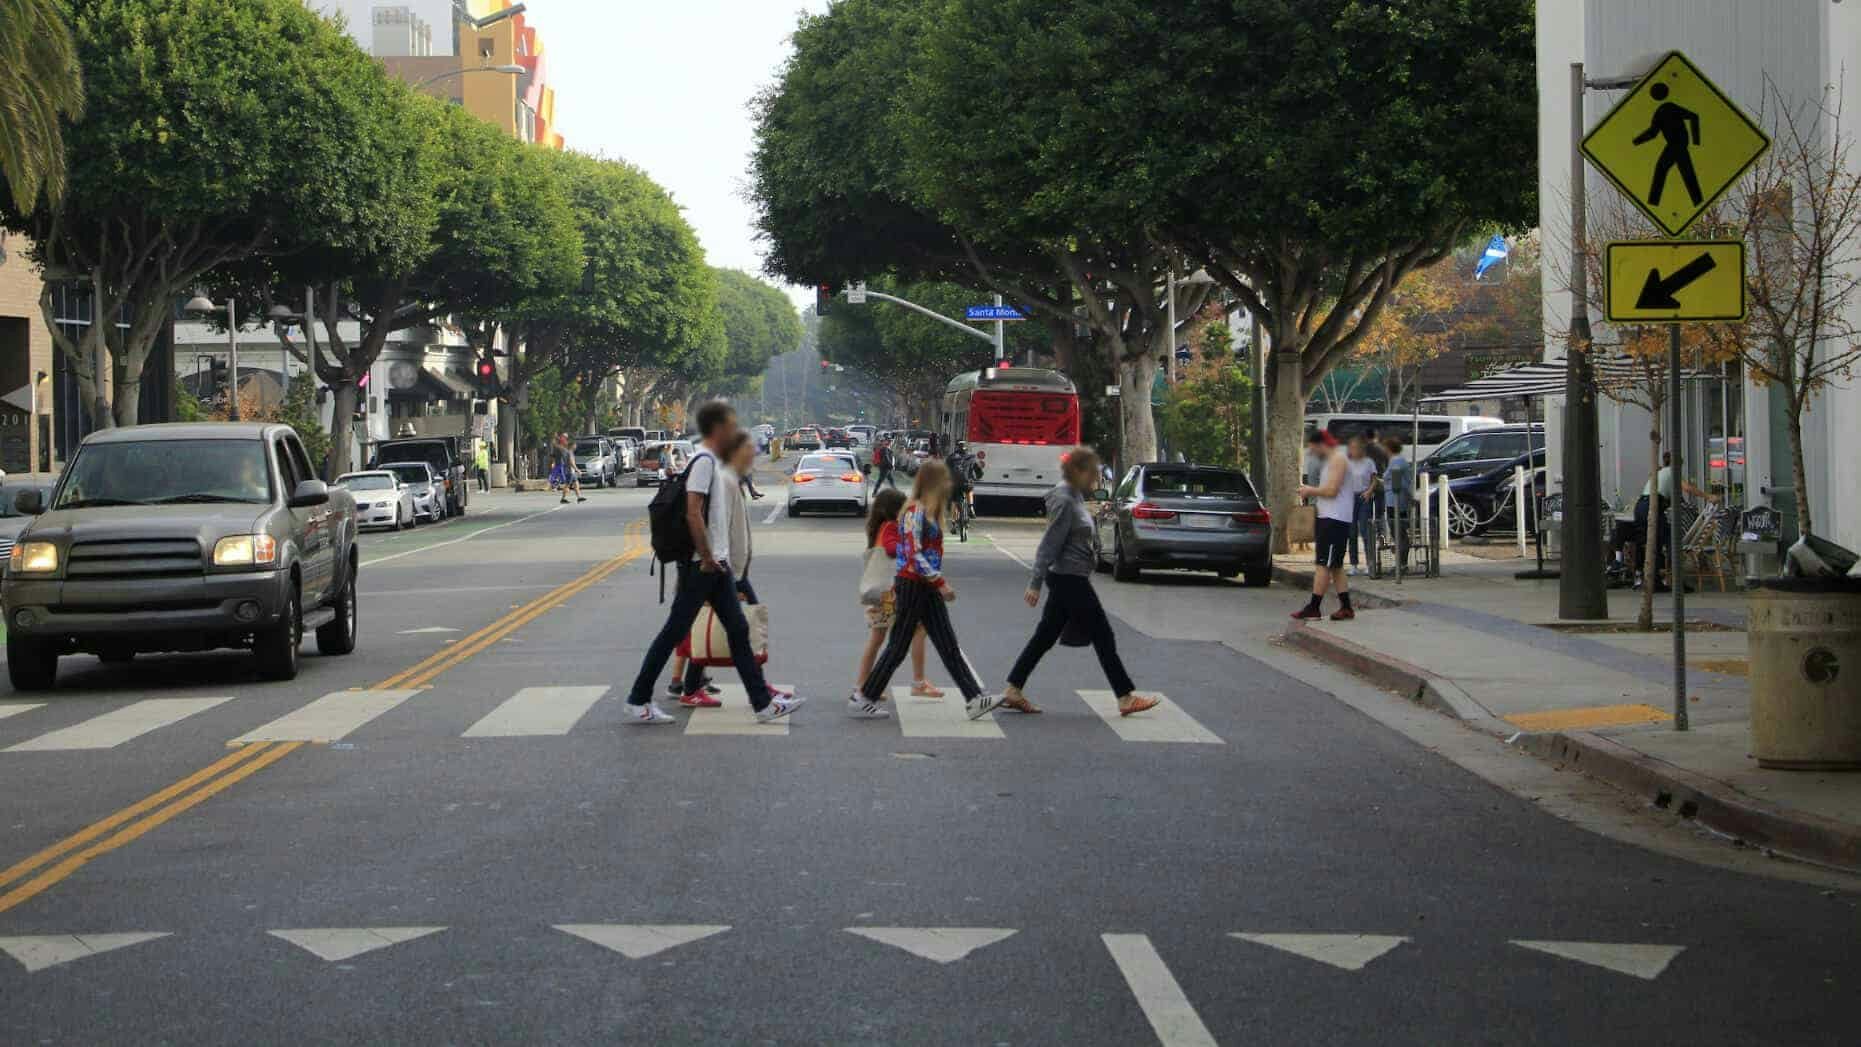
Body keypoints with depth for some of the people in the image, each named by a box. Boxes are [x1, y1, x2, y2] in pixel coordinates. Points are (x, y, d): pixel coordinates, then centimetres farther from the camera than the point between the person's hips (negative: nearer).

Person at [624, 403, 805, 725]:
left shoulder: (713, 463, 15)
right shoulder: (704, 461, -15)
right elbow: (693, 513, -22)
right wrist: (707, 558, -19)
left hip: (716, 564, 10)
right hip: (700, 565, -10)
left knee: (738, 630, 8)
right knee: (674, 632, -4)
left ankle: (763, 702, 10)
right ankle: (638, 702, 3)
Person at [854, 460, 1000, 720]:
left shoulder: (928, 511, 14)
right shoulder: (915, 511, -15)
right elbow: (913, 555, -22)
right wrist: (941, 582, -22)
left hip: (927, 589, 9)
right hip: (911, 586, -9)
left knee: (950, 646, 4)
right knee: (898, 647, -1)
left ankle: (974, 699, 2)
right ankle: (863, 699, 8)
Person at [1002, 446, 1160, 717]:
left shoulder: (1074, 497, 12)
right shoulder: (1064, 500, -17)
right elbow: (1050, 544, -20)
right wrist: (1035, 583, -21)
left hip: (1068, 580, 10)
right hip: (1069, 580, -10)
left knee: (1045, 637, 10)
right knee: (1103, 637, -2)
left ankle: (1012, 690, 10)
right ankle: (1126, 698, 4)